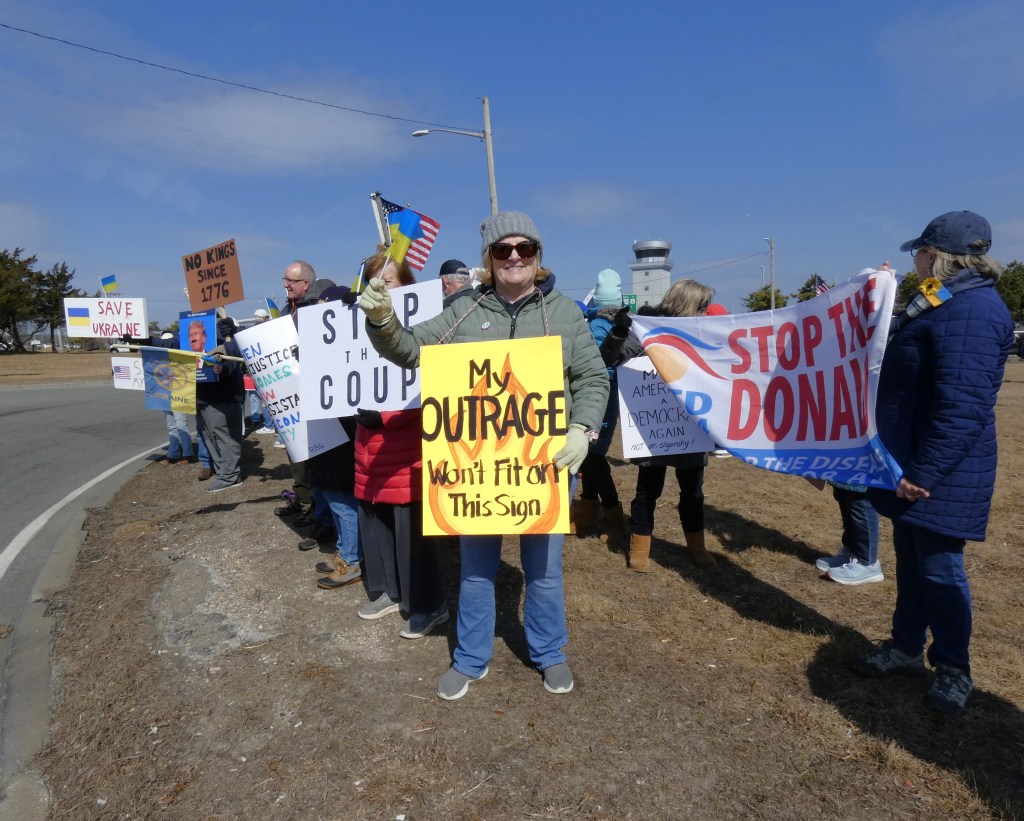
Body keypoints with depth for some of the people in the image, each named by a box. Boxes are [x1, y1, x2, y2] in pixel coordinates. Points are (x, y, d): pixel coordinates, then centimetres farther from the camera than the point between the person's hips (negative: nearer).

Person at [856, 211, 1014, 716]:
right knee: (911, 560, 17)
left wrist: (923, 472, -24)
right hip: (914, 466, 10)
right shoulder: (948, 302, 12)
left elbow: (963, 406, -26)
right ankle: (906, 647, 31)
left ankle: (953, 669, 21)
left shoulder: (972, 310, -21)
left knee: (939, 567, 3)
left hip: (939, 474, -10)